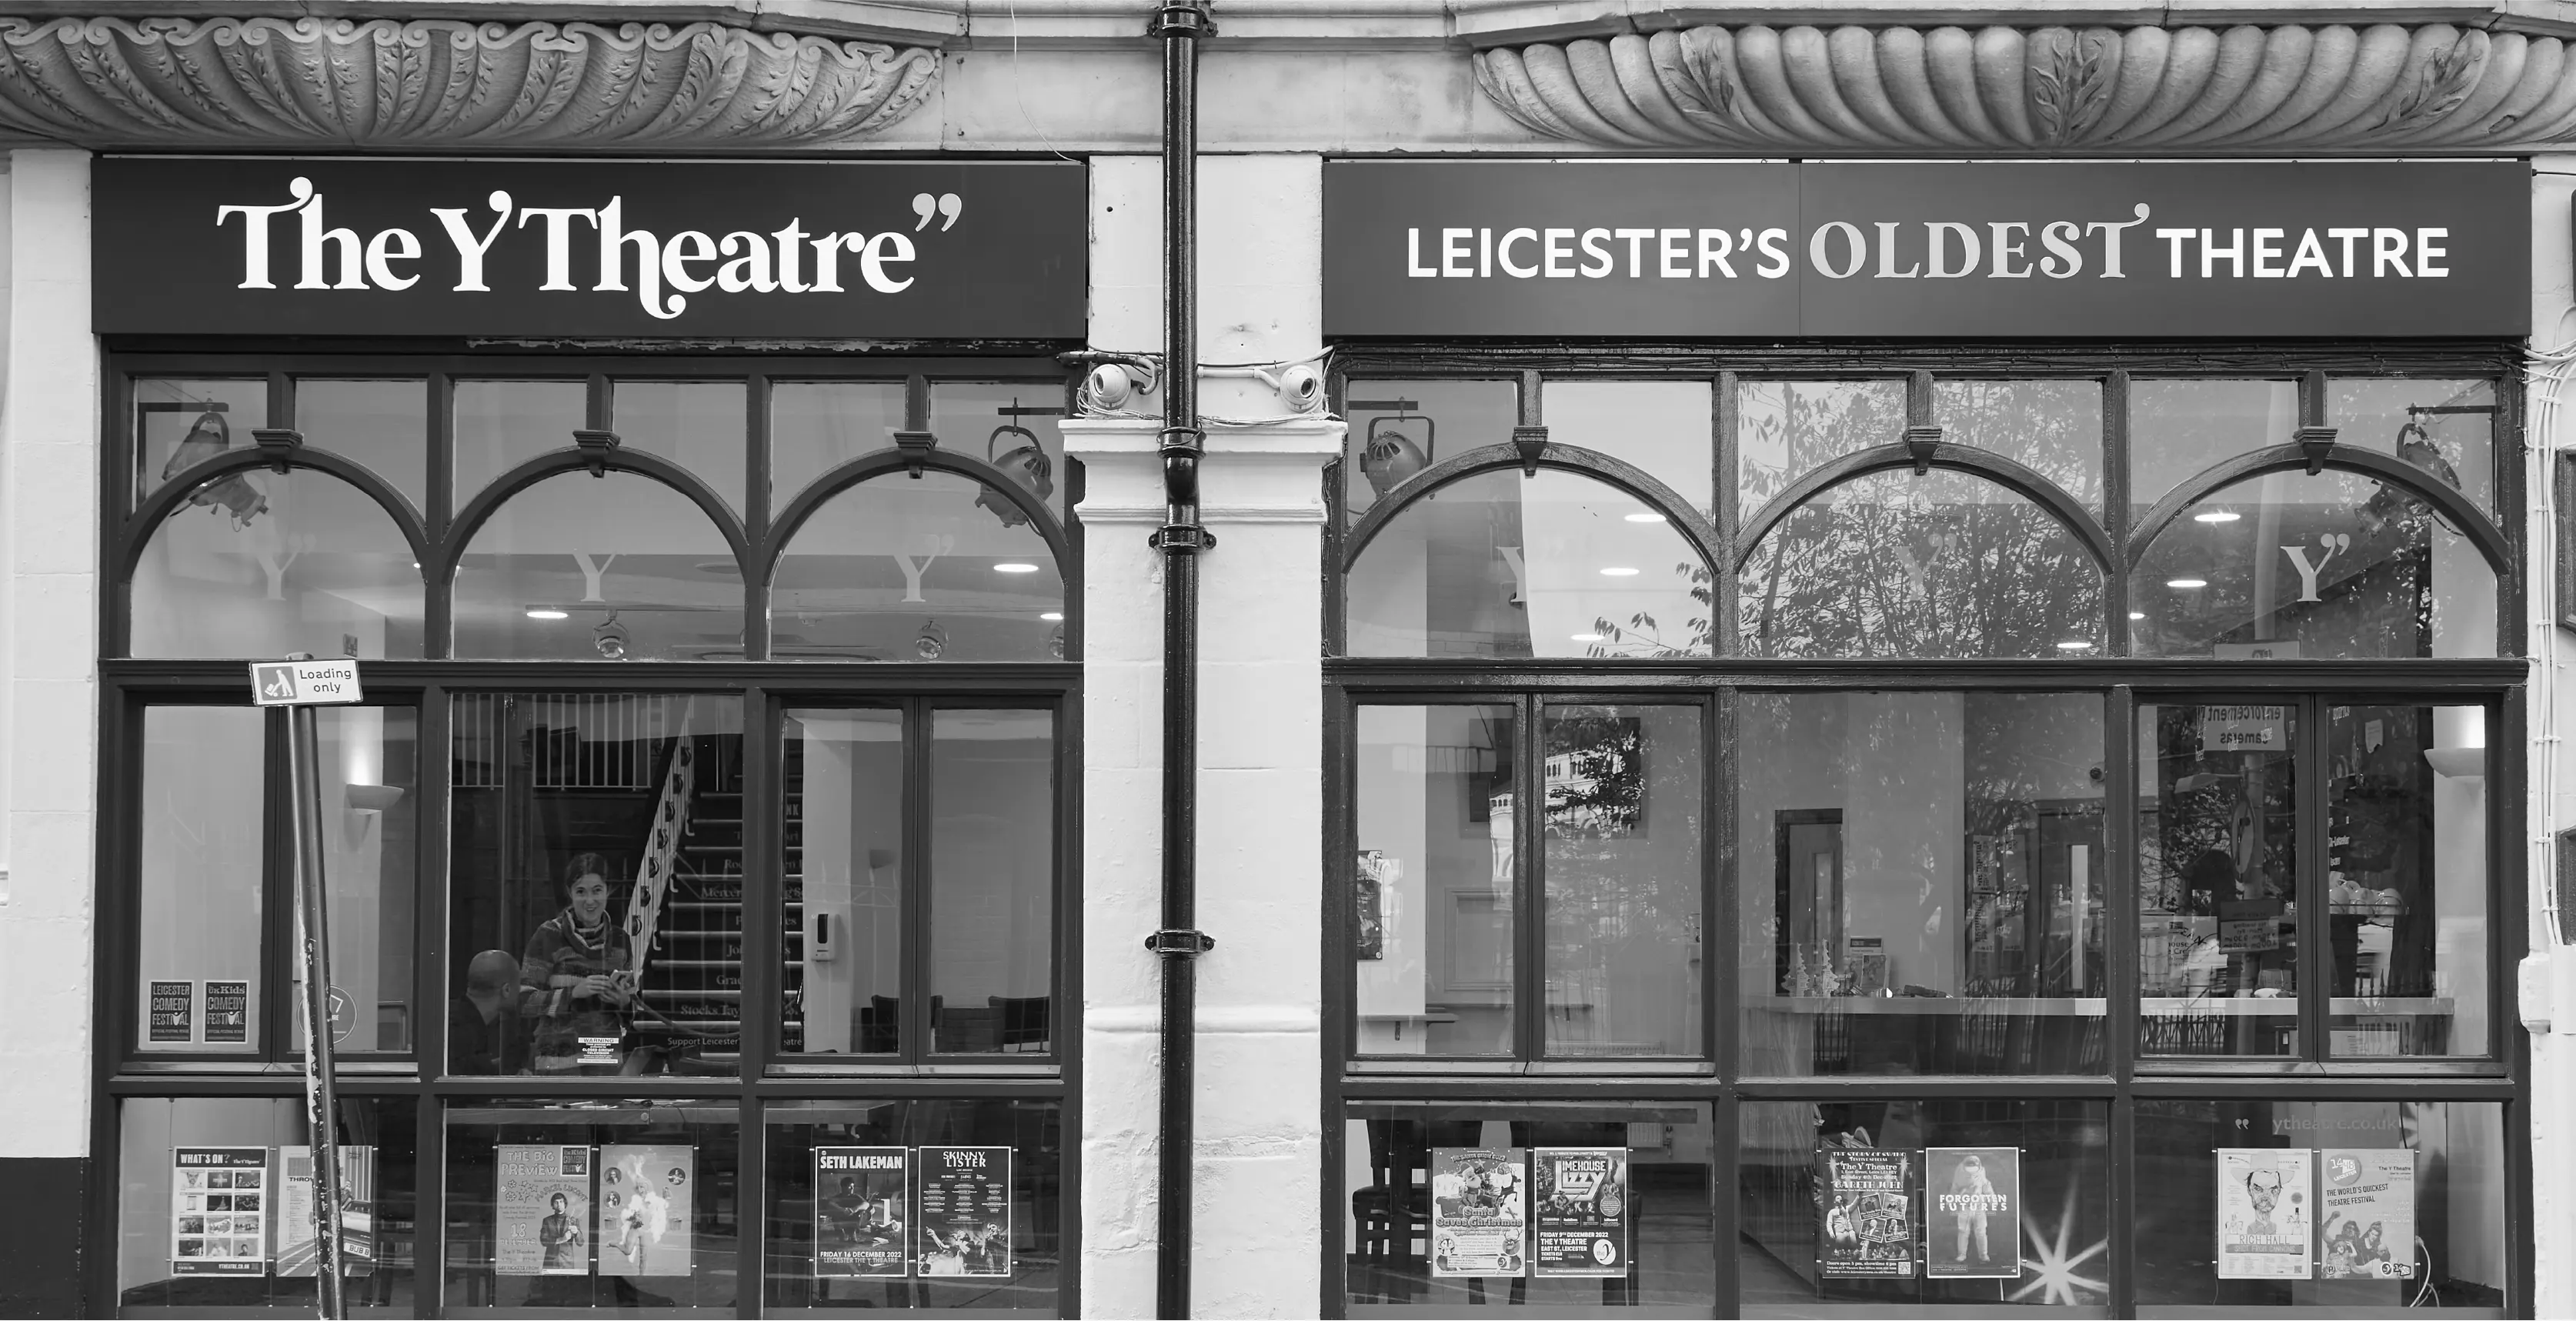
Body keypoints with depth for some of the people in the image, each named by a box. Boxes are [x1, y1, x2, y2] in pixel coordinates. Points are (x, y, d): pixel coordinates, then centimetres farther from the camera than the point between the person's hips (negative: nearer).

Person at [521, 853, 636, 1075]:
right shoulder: (548, 937, -3)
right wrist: (574, 992, -18)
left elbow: (633, 1002, 18)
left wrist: (623, 1000, -5)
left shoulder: (619, 940, 10)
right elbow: (525, 1002, -6)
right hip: (559, 1055, -4)